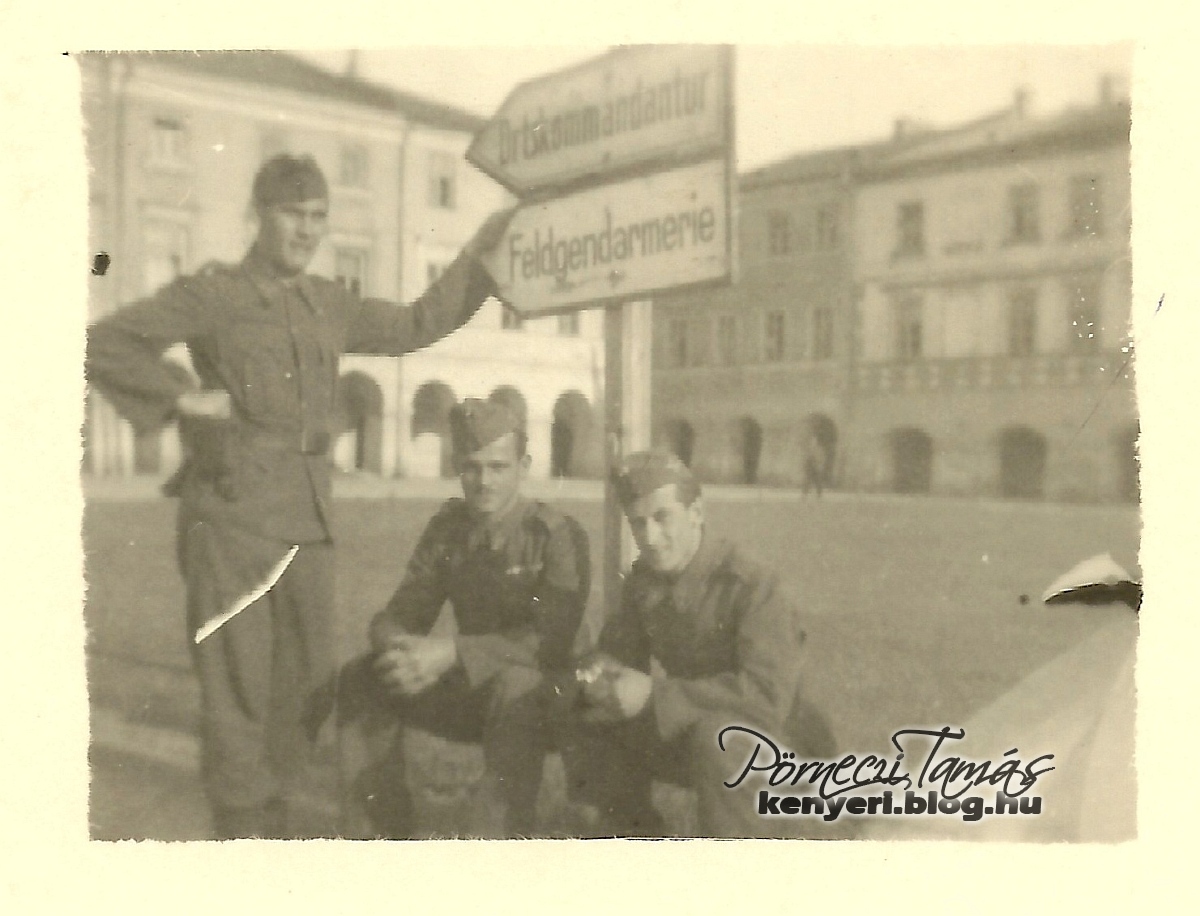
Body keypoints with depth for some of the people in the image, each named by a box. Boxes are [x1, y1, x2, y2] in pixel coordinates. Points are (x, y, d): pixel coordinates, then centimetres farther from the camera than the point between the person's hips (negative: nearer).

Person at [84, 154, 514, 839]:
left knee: (309, 685, 11)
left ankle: (274, 819, 28)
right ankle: (242, 825, 11)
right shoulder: (214, 295, -2)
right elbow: (105, 343, -2)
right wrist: (183, 397, -9)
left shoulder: (330, 306, 14)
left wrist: (479, 257, 21)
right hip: (231, 518, -5)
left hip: (309, 519, 6)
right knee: (238, 686, -2)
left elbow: (416, 326, 25)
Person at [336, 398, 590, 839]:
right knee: (359, 680, -13)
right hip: (469, 690, 5)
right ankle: (382, 830, -3)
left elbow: (549, 640, -25)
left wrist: (453, 652, -35)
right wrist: (400, 649, -26)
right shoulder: (448, 526, 3)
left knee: (519, 686, -39)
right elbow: (398, 615, 0)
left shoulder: (559, 535, -13)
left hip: (541, 695, -5)